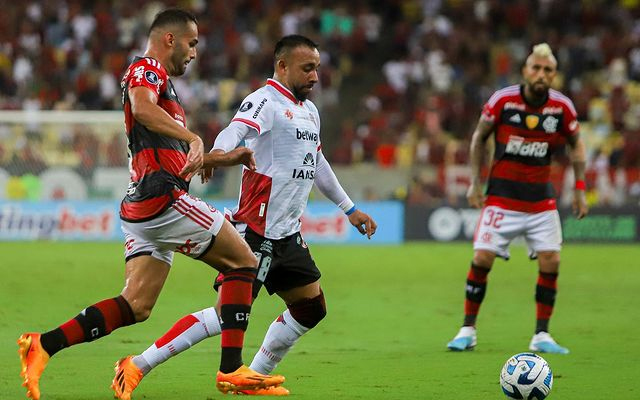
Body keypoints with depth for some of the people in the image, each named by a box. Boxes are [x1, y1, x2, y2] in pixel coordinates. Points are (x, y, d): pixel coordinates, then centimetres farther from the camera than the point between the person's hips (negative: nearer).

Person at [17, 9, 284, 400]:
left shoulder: (162, 81, 28)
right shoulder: (146, 68, -4)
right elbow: (143, 109, -28)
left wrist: (226, 157, 32)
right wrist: (193, 137, -37)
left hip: (141, 206, 10)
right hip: (163, 196, -10)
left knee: (136, 306, 1)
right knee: (244, 262, -1)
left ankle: (43, 346, -8)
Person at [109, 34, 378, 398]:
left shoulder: (310, 111, 16)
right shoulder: (266, 101, -12)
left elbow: (317, 163, 31)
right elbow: (237, 129, -33)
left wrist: (350, 208, 36)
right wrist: (219, 153, -55)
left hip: (288, 236, 9)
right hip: (256, 231, -9)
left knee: (311, 307, 10)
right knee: (228, 314, -14)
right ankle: (139, 366, -10)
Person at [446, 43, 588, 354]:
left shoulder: (562, 107, -7)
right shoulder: (502, 100, -11)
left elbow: (576, 144, 10)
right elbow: (479, 137, 4)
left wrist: (580, 188, 5)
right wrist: (475, 183, 1)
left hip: (541, 197, 2)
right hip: (502, 196, -2)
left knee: (551, 261, -8)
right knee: (482, 258, -8)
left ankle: (541, 336, 5)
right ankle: (468, 330, 7)